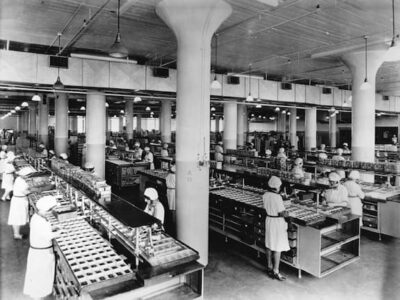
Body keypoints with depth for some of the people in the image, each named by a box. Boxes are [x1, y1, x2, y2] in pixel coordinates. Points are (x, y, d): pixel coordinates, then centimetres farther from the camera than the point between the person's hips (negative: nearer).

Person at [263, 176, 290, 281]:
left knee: (269, 246, 18)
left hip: (268, 220, 7)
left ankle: (269, 267, 31)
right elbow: (282, 213, -21)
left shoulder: (265, 195, -2)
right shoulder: (278, 197, -23)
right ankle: (275, 272, 11)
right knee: (277, 248, 4)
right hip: (277, 222, -7)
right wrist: (286, 213, -2)